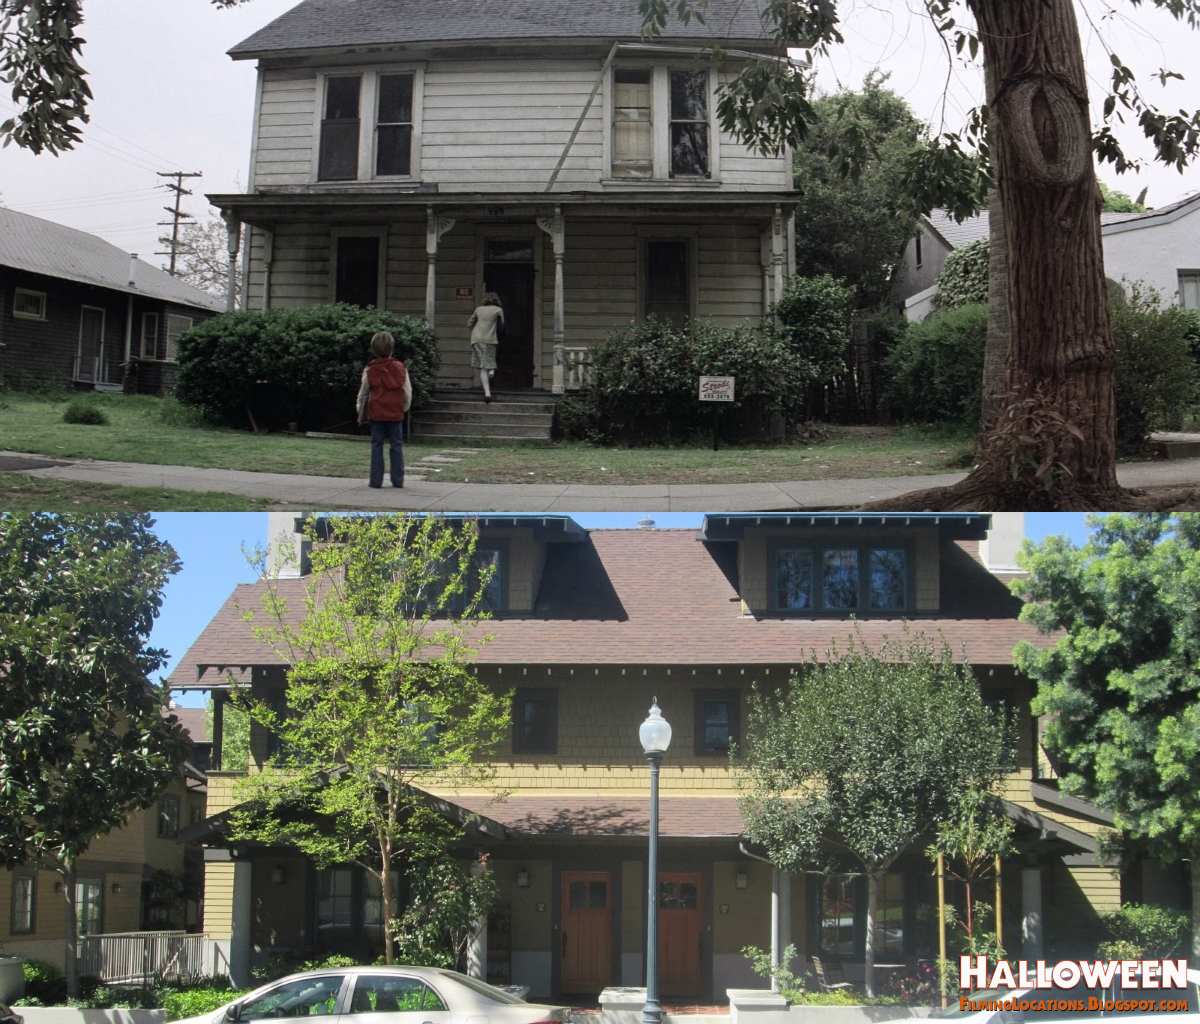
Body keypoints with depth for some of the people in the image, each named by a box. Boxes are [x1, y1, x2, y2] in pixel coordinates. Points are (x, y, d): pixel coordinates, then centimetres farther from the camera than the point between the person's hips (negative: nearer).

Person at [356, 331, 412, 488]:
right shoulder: (400, 369, -1)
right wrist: (404, 408, 18)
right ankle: (398, 480, 4)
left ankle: (376, 480, 2)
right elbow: (407, 393, 3)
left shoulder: (369, 370, -1)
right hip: (396, 413, 0)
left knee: (377, 445, 5)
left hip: (376, 413, 0)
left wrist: (361, 411, 20)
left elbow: (363, 394, 8)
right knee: (397, 445, 6)